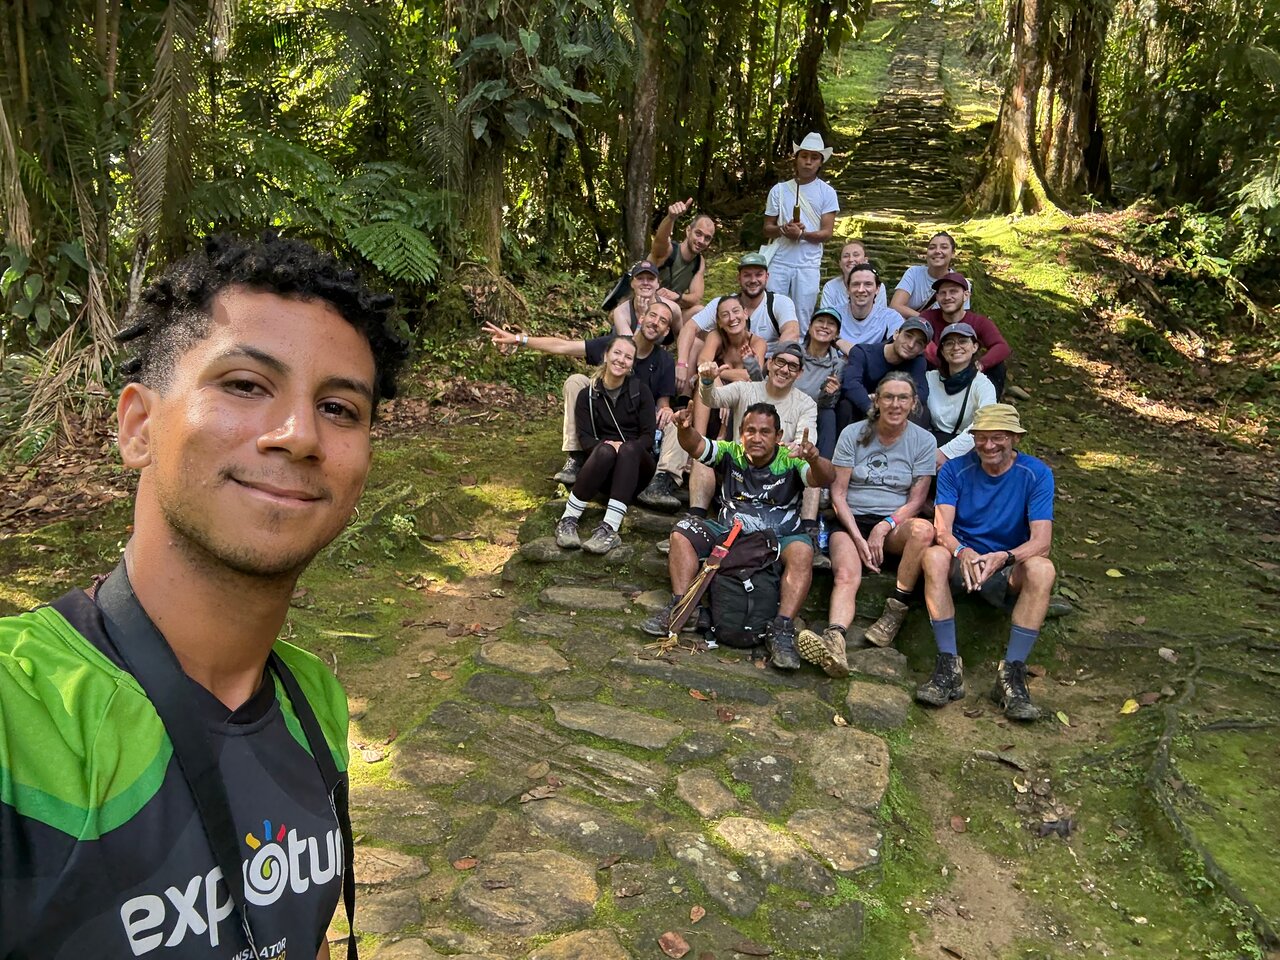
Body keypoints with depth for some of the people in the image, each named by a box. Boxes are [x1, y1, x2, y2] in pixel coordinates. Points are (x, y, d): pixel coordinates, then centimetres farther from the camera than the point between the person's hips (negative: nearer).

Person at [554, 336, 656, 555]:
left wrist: (624, 446, -22)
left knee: (629, 450, -35)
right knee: (605, 450, -35)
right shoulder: (588, 395, 7)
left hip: (637, 467, 0)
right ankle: (568, 520, -33)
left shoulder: (640, 390, 6)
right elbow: (584, 437, -2)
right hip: (604, 471, 0)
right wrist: (605, 445, -25)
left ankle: (609, 529, -47)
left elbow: (649, 437, -2)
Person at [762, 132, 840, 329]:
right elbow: (767, 229, 10)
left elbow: (827, 233, 0)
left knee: (802, 320, 0)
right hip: (779, 263, 1)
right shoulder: (779, 190, 9)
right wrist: (782, 230, -12)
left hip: (808, 266, -1)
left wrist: (802, 234, -17)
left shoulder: (826, 192, 6)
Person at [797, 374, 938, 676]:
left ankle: (896, 610, -22)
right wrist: (858, 538, -13)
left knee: (923, 529, -35)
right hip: (851, 521, -1)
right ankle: (834, 641, -54)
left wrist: (884, 527, -16)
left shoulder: (923, 441, 5)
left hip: (895, 523, 1)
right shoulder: (853, 434, 4)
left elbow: (916, 500, 2)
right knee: (846, 575, -31)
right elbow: (838, 494, 0)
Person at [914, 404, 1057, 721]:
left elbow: (1041, 540, -17)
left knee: (1042, 569, -33)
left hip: (1007, 573, 0)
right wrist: (963, 553, -40)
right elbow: (942, 529, -16)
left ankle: (1012, 673, -28)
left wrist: (1003, 557, -38)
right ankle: (948, 666, -31)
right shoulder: (955, 470, -5)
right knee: (934, 556, -33)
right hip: (961, 565, 0)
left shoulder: (1037, 474, -7)